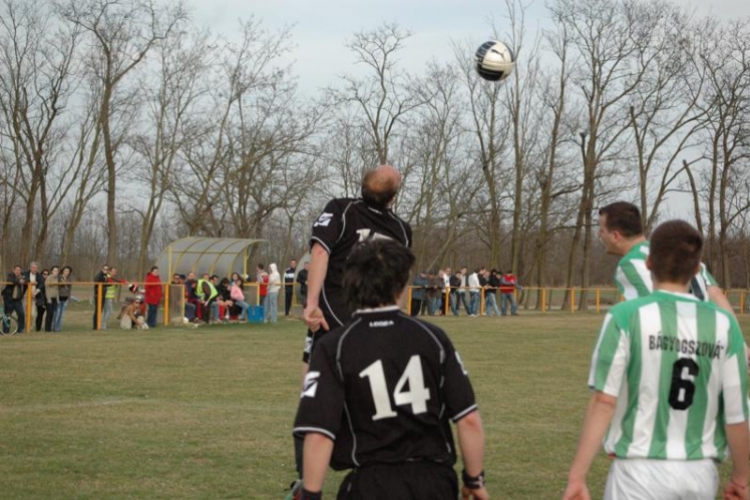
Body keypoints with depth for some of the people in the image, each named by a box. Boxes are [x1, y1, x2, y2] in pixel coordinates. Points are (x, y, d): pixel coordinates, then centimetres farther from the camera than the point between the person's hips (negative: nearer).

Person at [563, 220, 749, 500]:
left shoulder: (626, 316, -8)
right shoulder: (723, 325, 0)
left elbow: (604, 401, -13)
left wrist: (577, 475, -11)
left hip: (641, 473, -3)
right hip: (701, 475, 3)